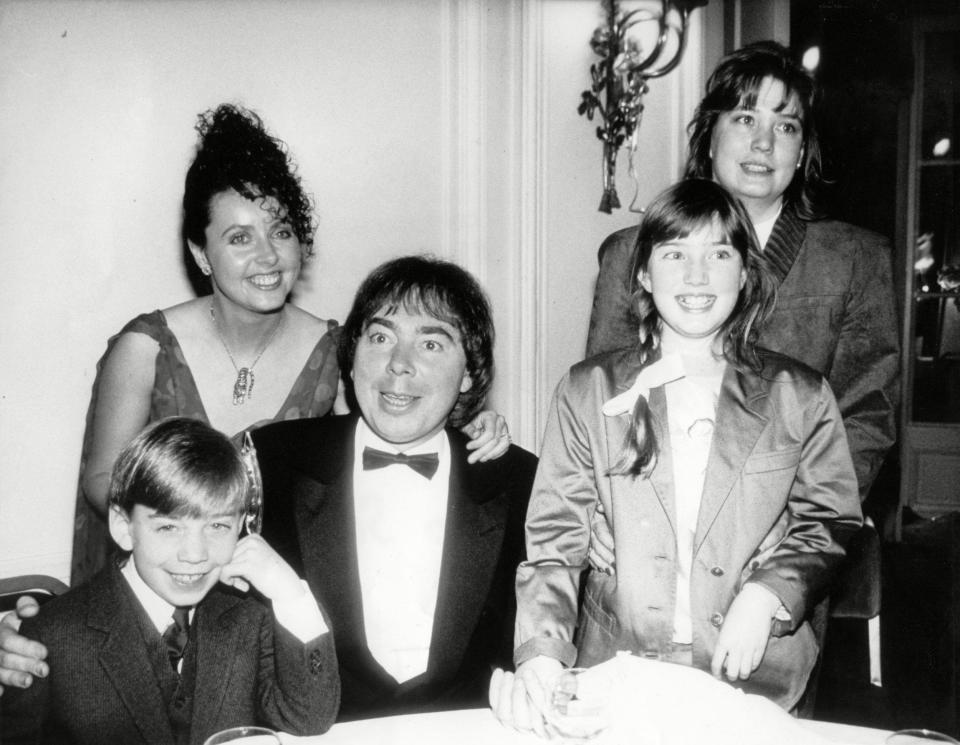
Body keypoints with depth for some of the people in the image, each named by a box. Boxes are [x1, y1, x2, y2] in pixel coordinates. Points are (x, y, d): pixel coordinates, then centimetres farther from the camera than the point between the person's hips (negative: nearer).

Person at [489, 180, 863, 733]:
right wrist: (541, 655, -14)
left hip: (759, 679, 1)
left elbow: (827, 525, 11)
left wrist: (767, 595, -7)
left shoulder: (800, 397, 7)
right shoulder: (588, 391, 5)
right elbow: (554, 539, 1)